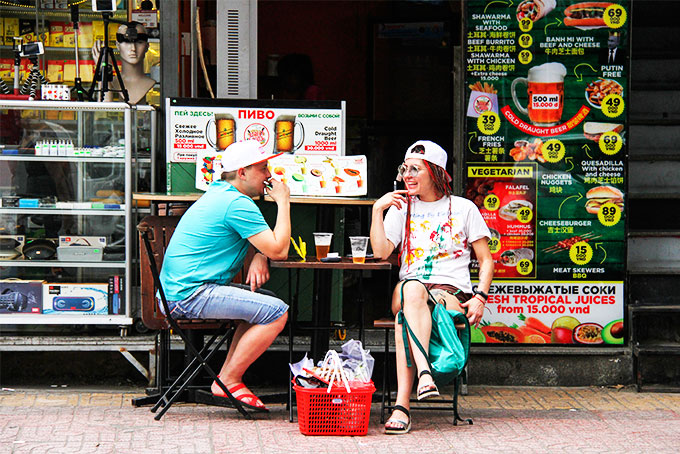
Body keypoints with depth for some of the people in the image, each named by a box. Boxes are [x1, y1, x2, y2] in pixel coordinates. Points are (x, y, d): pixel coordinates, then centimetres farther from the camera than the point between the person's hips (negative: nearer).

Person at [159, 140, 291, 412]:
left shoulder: (218, 193, 19)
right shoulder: (238, 204, -14)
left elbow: (266, 243, 26)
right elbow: (278, 251, -15)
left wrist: (259, 258, 2)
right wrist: (283, 203, -6)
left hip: (176, 288, 11)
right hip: (190, 294, -11)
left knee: (266, 303, 18)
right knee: (276, 312, -16)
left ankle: (227, 377, 12)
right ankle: (228, 382, -8)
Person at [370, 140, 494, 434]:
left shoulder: (463, 209, 12)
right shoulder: (401, 208, 18)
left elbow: (486, 260, 11)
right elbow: (381, 252, 3)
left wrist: (479, 298, -5)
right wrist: (377, 210, -2)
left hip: (452, 294, -2)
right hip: (407, 292, 2)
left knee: (406, 316, -37)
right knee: (411, 289, -39)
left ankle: (402, 404, -47)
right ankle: (424, 372, -54)